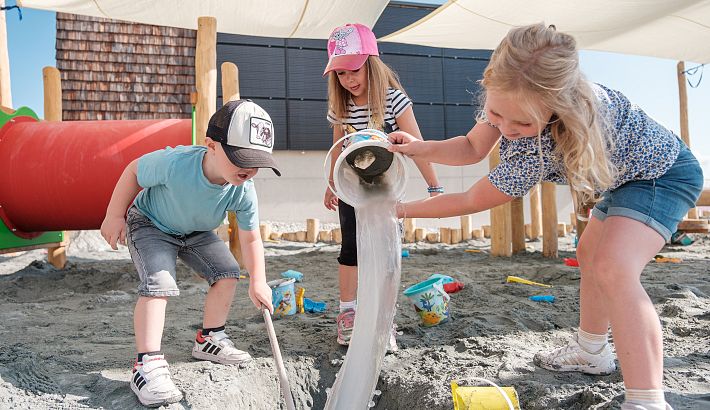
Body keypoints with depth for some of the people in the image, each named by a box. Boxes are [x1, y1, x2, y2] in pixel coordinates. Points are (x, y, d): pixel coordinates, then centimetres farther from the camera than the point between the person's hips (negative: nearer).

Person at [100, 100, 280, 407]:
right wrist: (114, 216, -13)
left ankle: (209, 340, 17)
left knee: (227, 272, -2)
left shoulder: (243, 192, -28)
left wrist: (257, 282, -19)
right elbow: (133, 171, -20)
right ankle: (147, 365, -18)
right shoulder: (174, 163, -40)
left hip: (196, 232, 5)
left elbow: (250, 238, -15)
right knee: (158, 283, -24)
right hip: (150, 224, -4)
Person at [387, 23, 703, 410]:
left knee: (613, 271, -30)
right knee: (589, 255, 21)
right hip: (623, 171, 9)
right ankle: (590, 351, 38)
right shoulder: (506, 97, -21)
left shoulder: (538, 151, -42)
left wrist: (401, 209, -20)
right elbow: (473, 148, -8)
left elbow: (471, 201, -29)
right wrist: (421, 148, -27)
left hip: (664, 174, -9)